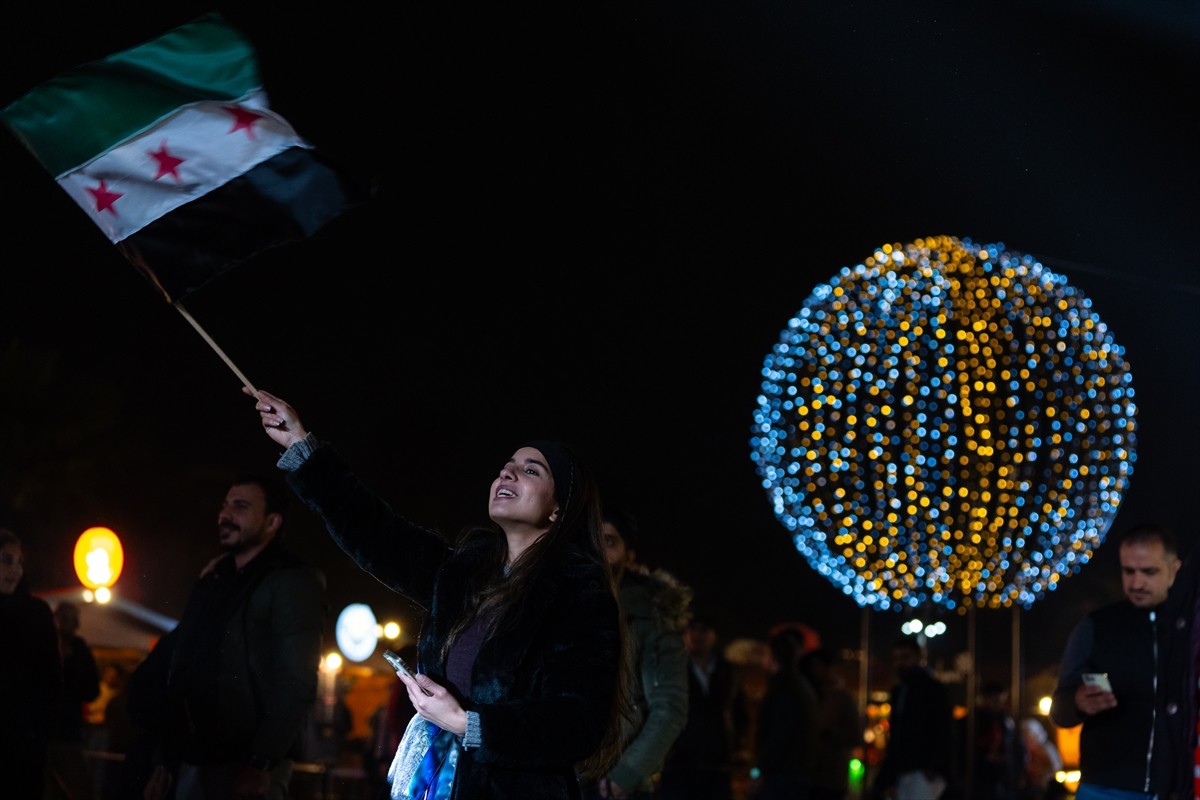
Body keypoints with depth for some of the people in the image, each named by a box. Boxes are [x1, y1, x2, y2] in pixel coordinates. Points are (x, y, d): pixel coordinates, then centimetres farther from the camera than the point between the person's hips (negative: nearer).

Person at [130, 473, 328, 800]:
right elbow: (182, 669, 18)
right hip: (194, 763, 6)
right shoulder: (213, 581, 18)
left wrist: (261, 765, -21)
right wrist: (168, 758, 11)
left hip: (247, 767, -6)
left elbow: (296, 684, -13)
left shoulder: (293, 582, -3)